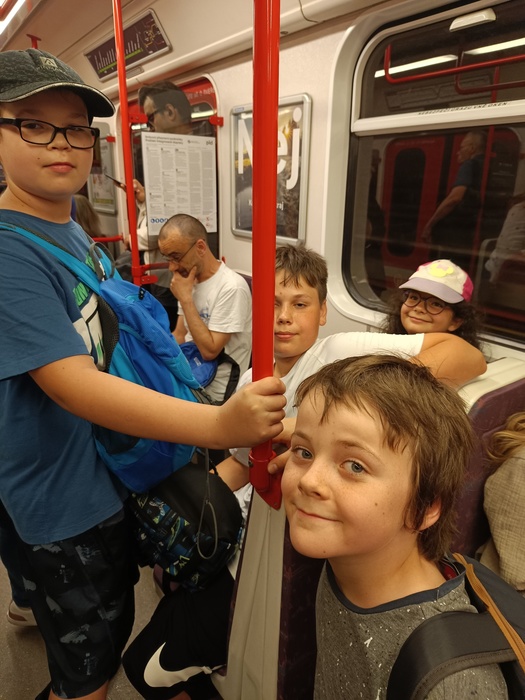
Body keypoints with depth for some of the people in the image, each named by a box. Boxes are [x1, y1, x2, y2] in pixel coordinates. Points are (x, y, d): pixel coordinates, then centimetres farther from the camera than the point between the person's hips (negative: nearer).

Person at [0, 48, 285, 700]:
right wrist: (218, 424, -42)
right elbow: (73, 383, -33)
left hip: (104, 477, 8)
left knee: (114, 628, 30)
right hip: (61, 501, -8)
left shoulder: (72, 231, 4)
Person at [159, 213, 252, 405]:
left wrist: (185, 298, -21)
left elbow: (209, 350, -24)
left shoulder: (231, 287, -20)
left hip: (215, 393, -7)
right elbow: (179, 335, 11)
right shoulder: (190, 280, 6)